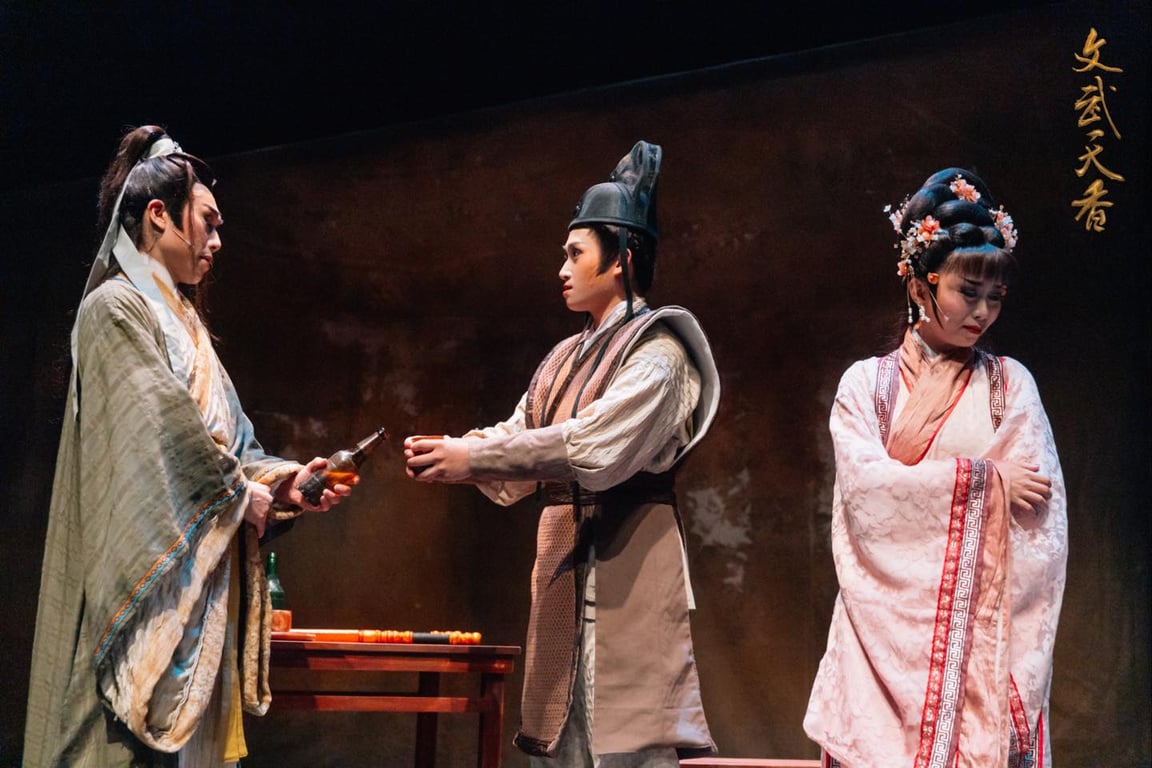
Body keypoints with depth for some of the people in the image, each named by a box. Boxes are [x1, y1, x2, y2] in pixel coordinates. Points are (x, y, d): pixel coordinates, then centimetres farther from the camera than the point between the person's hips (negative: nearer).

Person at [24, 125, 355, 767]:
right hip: (149, 581, -9)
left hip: (199, 584, 9)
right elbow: (163, 427, -17)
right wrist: (241, 492, -7)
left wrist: (282, 479, 2)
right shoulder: (115, 308, -7)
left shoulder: (180, 322, 20)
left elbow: (225, 437, 17)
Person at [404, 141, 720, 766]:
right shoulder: (568, 358, 17)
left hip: (627, 562, -8)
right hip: (564, 562, 8)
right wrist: (450, 455, -8)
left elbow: (594, 448, -19)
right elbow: (518, 436, 11)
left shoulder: (655, 347, -7)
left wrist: (472, 457, -17)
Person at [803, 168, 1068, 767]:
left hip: (981, 623, 0)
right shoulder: (866, 384, 7)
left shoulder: (1009, 385, 6)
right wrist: (981, 477, -10)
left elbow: (1039, 521, -1)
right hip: (887, 624, 0)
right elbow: (865, 487, -9)